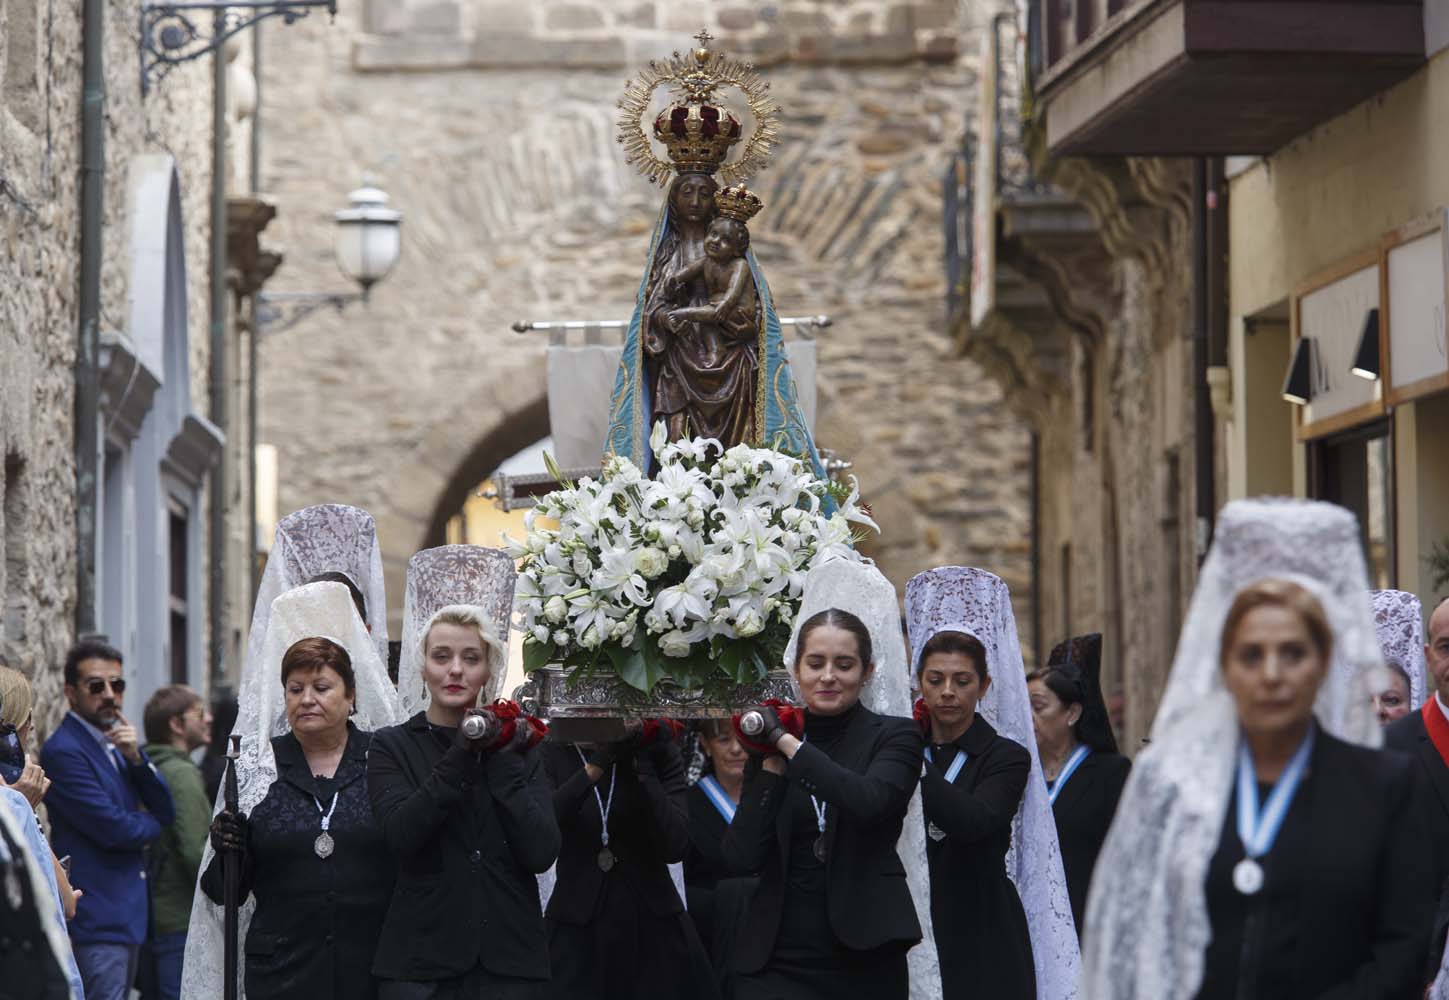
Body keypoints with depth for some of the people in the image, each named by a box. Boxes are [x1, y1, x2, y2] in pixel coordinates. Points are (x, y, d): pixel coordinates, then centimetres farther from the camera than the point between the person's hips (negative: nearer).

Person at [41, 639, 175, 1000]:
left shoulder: (115, 744, 17)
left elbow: (165, 812, 10)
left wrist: (137, 757, -6)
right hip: (96, 920, -9)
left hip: (129, 915, 9)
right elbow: (113, 829, -18)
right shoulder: (63, 751, -12)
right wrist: (151, 826, 4)